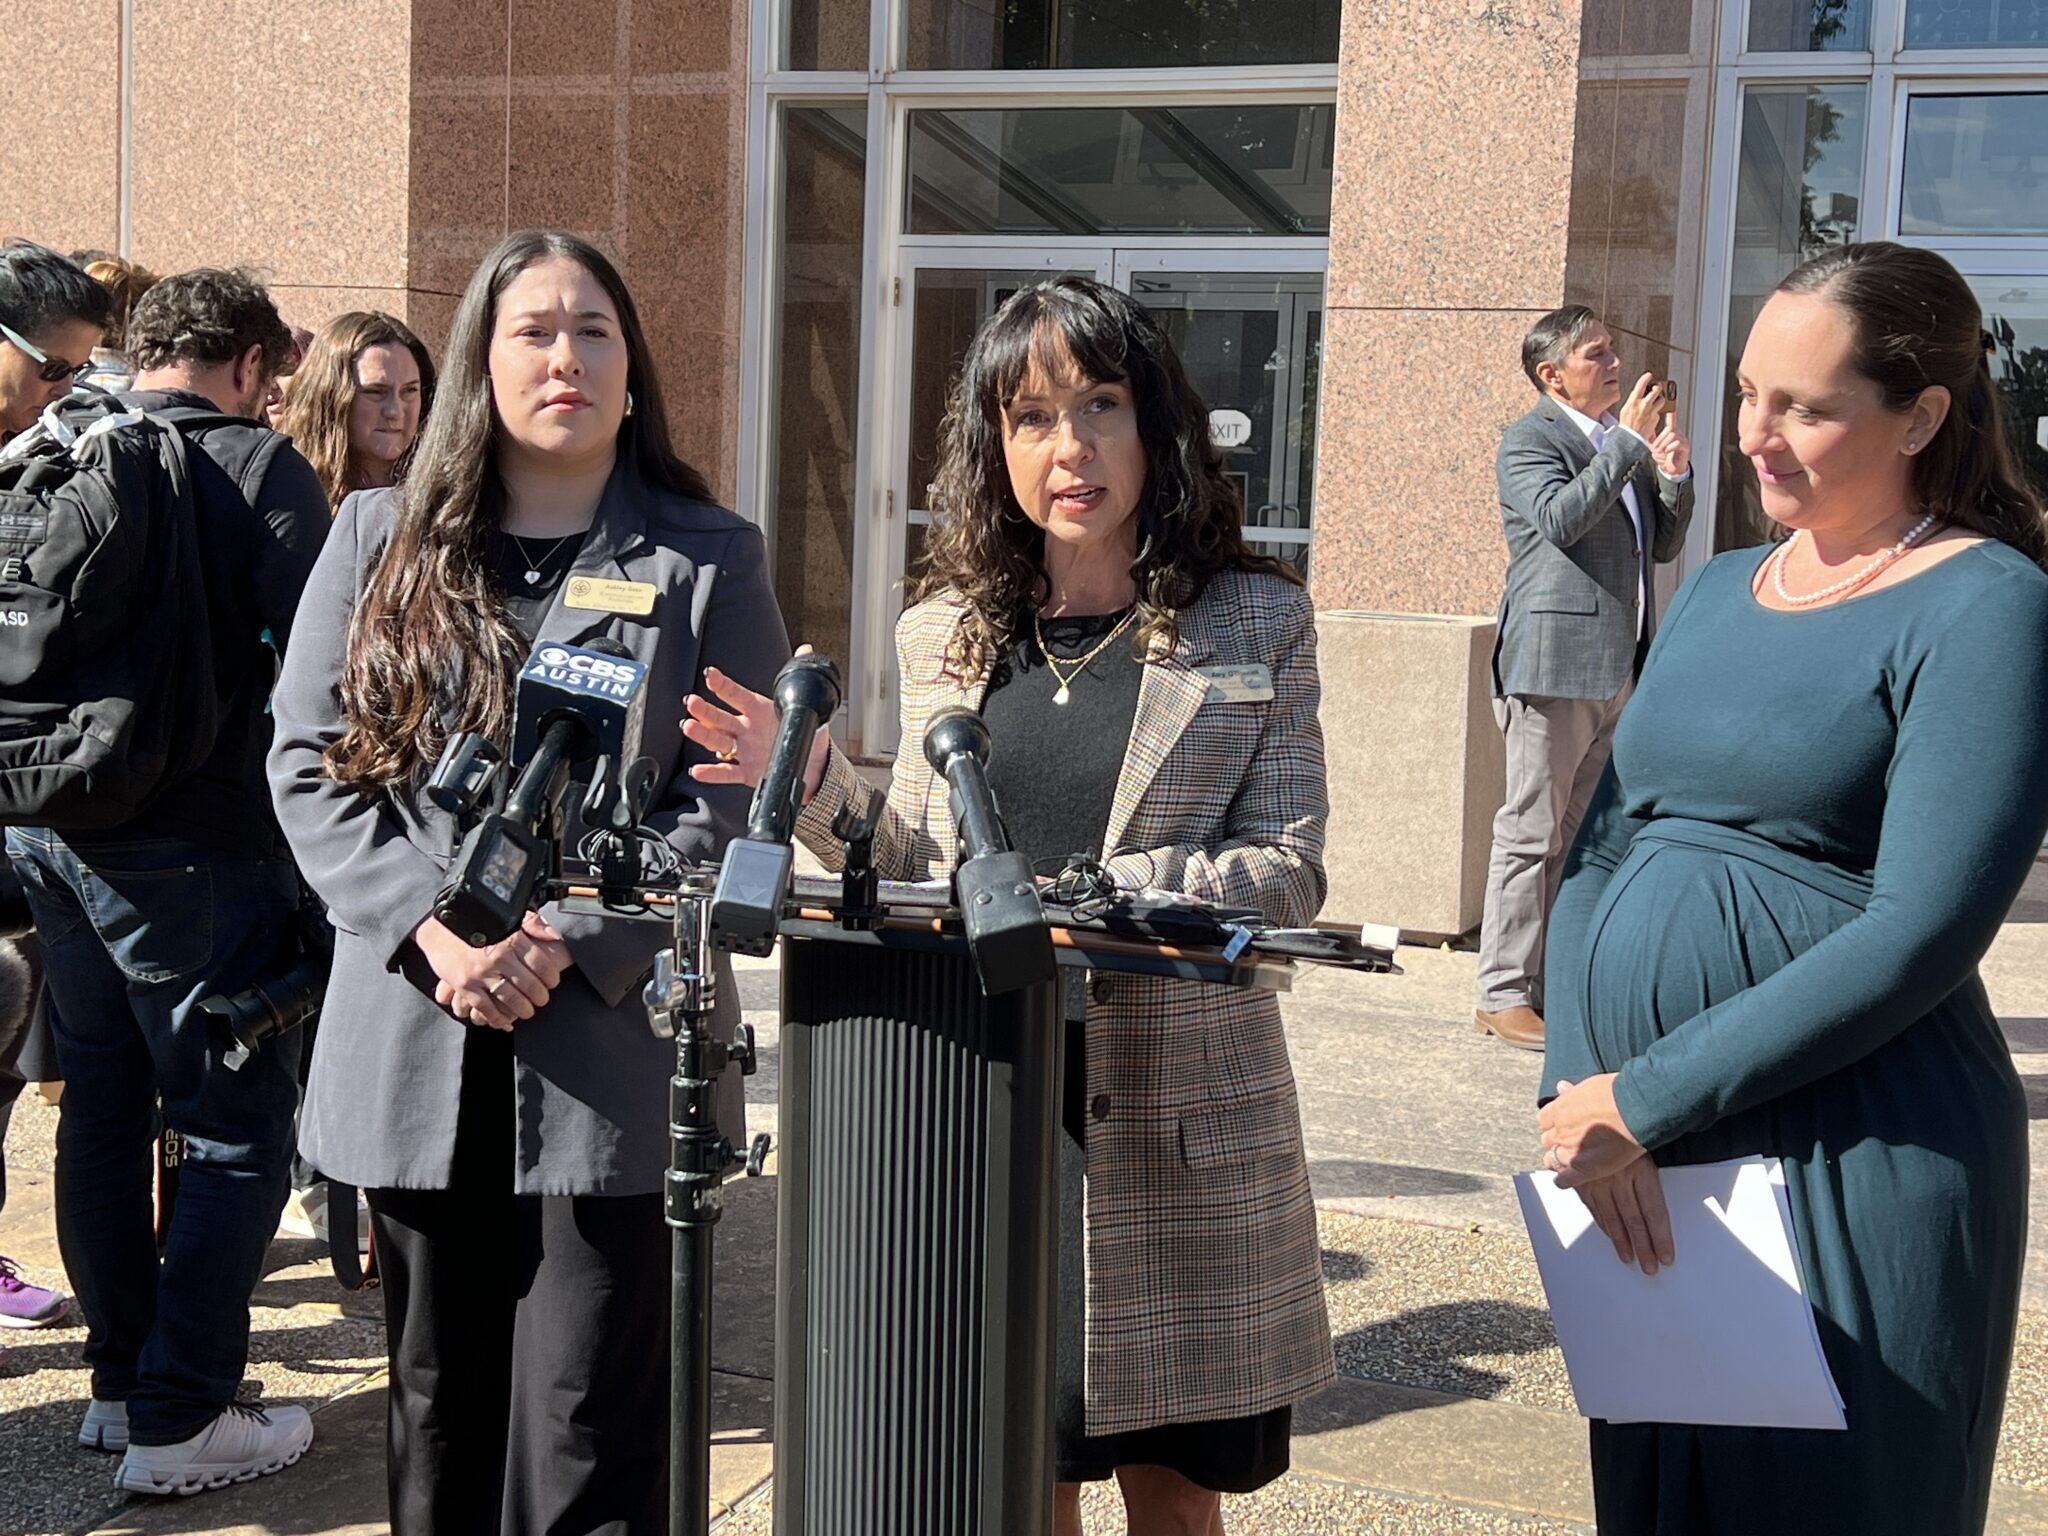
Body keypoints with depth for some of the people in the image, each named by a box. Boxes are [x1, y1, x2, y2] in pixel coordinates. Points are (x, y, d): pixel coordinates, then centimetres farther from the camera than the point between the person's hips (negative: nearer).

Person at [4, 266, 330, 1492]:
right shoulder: (256, 467, -12)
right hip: (198, 850, -7)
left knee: (103, 1105, 17)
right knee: (238, 1134, 3)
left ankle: (121, 1381, 29)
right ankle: (180, 1423, 6)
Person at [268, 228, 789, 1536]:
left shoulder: (709, 557, 4)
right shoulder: (379, 539, 10)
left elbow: (735, 793, -3)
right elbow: (310, 760, 5)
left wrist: (571, 938, -15)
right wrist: (432, 927, -10)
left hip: (612, 1050, -2)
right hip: (417, 1047, 3)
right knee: (439, 1413, 15)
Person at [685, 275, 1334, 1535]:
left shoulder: (1255, 622, 1)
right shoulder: (946, 635, 9)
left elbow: (1289, 871, -6)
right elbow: (917, 876, 11)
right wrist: (816, 786, -7)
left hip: (1182, 1130, -2)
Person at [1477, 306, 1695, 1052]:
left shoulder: (1627, 444, 20)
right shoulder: (1529, 441, -4)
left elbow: (1663, 546, 22)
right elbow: (1560, 518, -22)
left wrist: (1674, 478, 5)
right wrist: (1630, 440, -18)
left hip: (1619, 671, 8)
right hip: (1554, 667, -8)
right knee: (1532, 835, -5)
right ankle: (1505, 995, 1)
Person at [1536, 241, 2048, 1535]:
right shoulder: (1719, 591, 13)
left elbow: (1918, 933, -17)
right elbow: (1601, 853, 9)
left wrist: (1647, 1100, -16)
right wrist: (1578, 1094, -6)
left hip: (1857, 1174, -6)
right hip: (1652, 1179, 7)